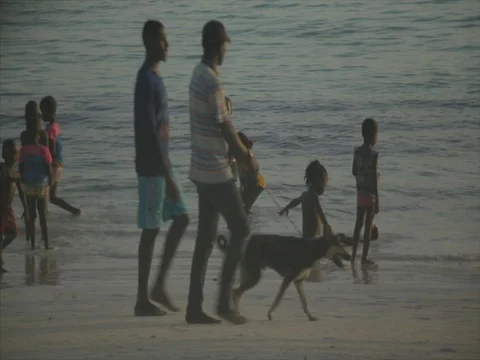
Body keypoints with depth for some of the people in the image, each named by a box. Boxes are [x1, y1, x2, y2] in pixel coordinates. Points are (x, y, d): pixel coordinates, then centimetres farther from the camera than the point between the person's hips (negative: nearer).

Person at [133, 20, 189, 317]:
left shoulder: (157, 77, 14)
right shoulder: (146, 80, -18)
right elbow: (149, 131, -23)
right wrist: (167, 175, -23)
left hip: (162, 166, 10)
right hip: (151, 168, -10)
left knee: (181, 217, 11)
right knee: (151, 228, -5)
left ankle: (160, 285, 14)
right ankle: (143, 298, 1)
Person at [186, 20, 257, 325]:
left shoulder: (200, 74, 12)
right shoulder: (212, 82, -19)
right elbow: (224, 129, -16)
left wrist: (242, 152, 18)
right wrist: (248, 159, -3)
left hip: (203, 170, 10)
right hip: (216, 172, -9)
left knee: (206, 238, 9)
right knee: (241, 230, -3)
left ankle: (195, 307, 9)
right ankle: (224, 301, -3)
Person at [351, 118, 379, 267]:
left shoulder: (357, 151, -1)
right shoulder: (373, 155, -19)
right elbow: (375, 180, -18)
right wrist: (377, 202, -15)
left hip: (360, 192, 6)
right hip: (370, 194, -6)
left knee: (358, 224, 15)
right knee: (368, 226, 3)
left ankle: (354, 255, 19)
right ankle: (364, 258, 7)